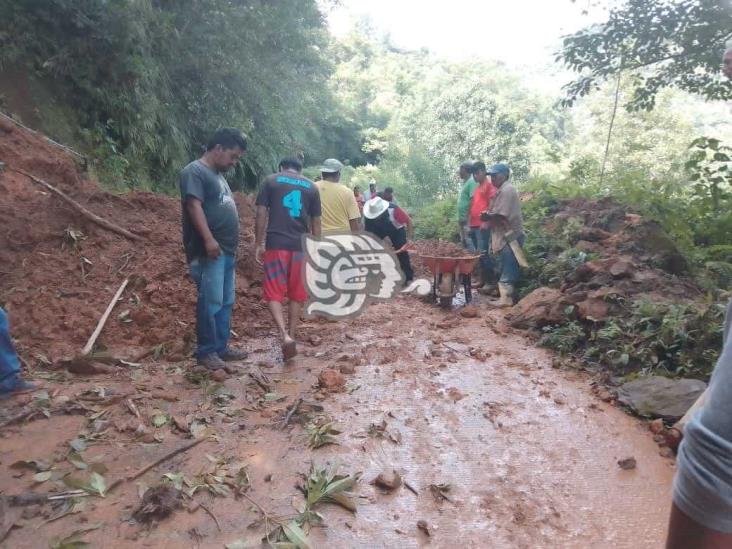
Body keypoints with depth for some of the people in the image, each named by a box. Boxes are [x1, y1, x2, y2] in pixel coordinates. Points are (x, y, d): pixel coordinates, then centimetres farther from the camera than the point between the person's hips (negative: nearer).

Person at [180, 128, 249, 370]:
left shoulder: (218, 175, 22)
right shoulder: (194, 171, -7)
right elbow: (194, 206, -19)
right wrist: (208, 239, -28)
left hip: (227, 250, 10)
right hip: (209, 251, -10)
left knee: (226, 301, 12)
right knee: (211, 301, -6)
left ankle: (221, 346, 21)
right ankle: (206, 351, 5)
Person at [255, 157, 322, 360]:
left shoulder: (271, 180, 6)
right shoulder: (311, 187, 11)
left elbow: (261, 214, -1)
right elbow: (316, 222, 10)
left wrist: (258, 243, 4)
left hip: (276, 244, -2)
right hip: (301, 245, 2)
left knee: (273, 293, 1)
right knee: (296, 294, 12)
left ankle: (284, 335, -17)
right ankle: (292, 337, 16)